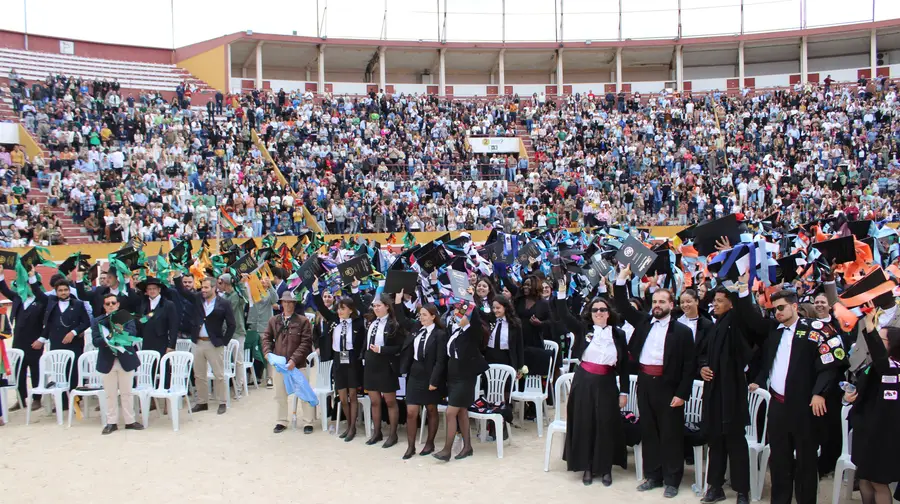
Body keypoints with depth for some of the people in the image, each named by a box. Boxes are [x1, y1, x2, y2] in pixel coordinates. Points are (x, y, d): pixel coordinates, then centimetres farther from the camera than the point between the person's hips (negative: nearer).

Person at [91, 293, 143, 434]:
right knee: (110, 395, 6)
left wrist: (121, 331, -30)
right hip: (107, 361, 0)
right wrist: (107, 340, -25)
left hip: (125, 359, 0)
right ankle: (111, 422, 14)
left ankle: (130, 421, 15)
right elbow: (95, 341, -7)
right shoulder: (97, 321, 4)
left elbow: (132, 333, -13)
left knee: (127, 393, 8)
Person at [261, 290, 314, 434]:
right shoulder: (274, 320, 7)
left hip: (299, 364, -3)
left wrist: (294, 359, -17)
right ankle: (281, 422, 25)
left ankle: (308, 422, 11)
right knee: (280, 395, 13)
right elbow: (266, 338, 11)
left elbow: (306, 343, -9)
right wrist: (267, 352, -8)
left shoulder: (303, 321, -5)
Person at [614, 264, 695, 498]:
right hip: (645, 383, 5)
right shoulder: (643, 321, 10)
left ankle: (671, 480, 12)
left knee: (670, 434, 2)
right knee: (648, 432, 11)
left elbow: (689, 365, -6)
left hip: (668, 386, -5)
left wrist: (682, 394, -11)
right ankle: (653, 476, 22)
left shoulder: (682, 331, -3)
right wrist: (622, 278, -2)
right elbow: (623, 307, 9)